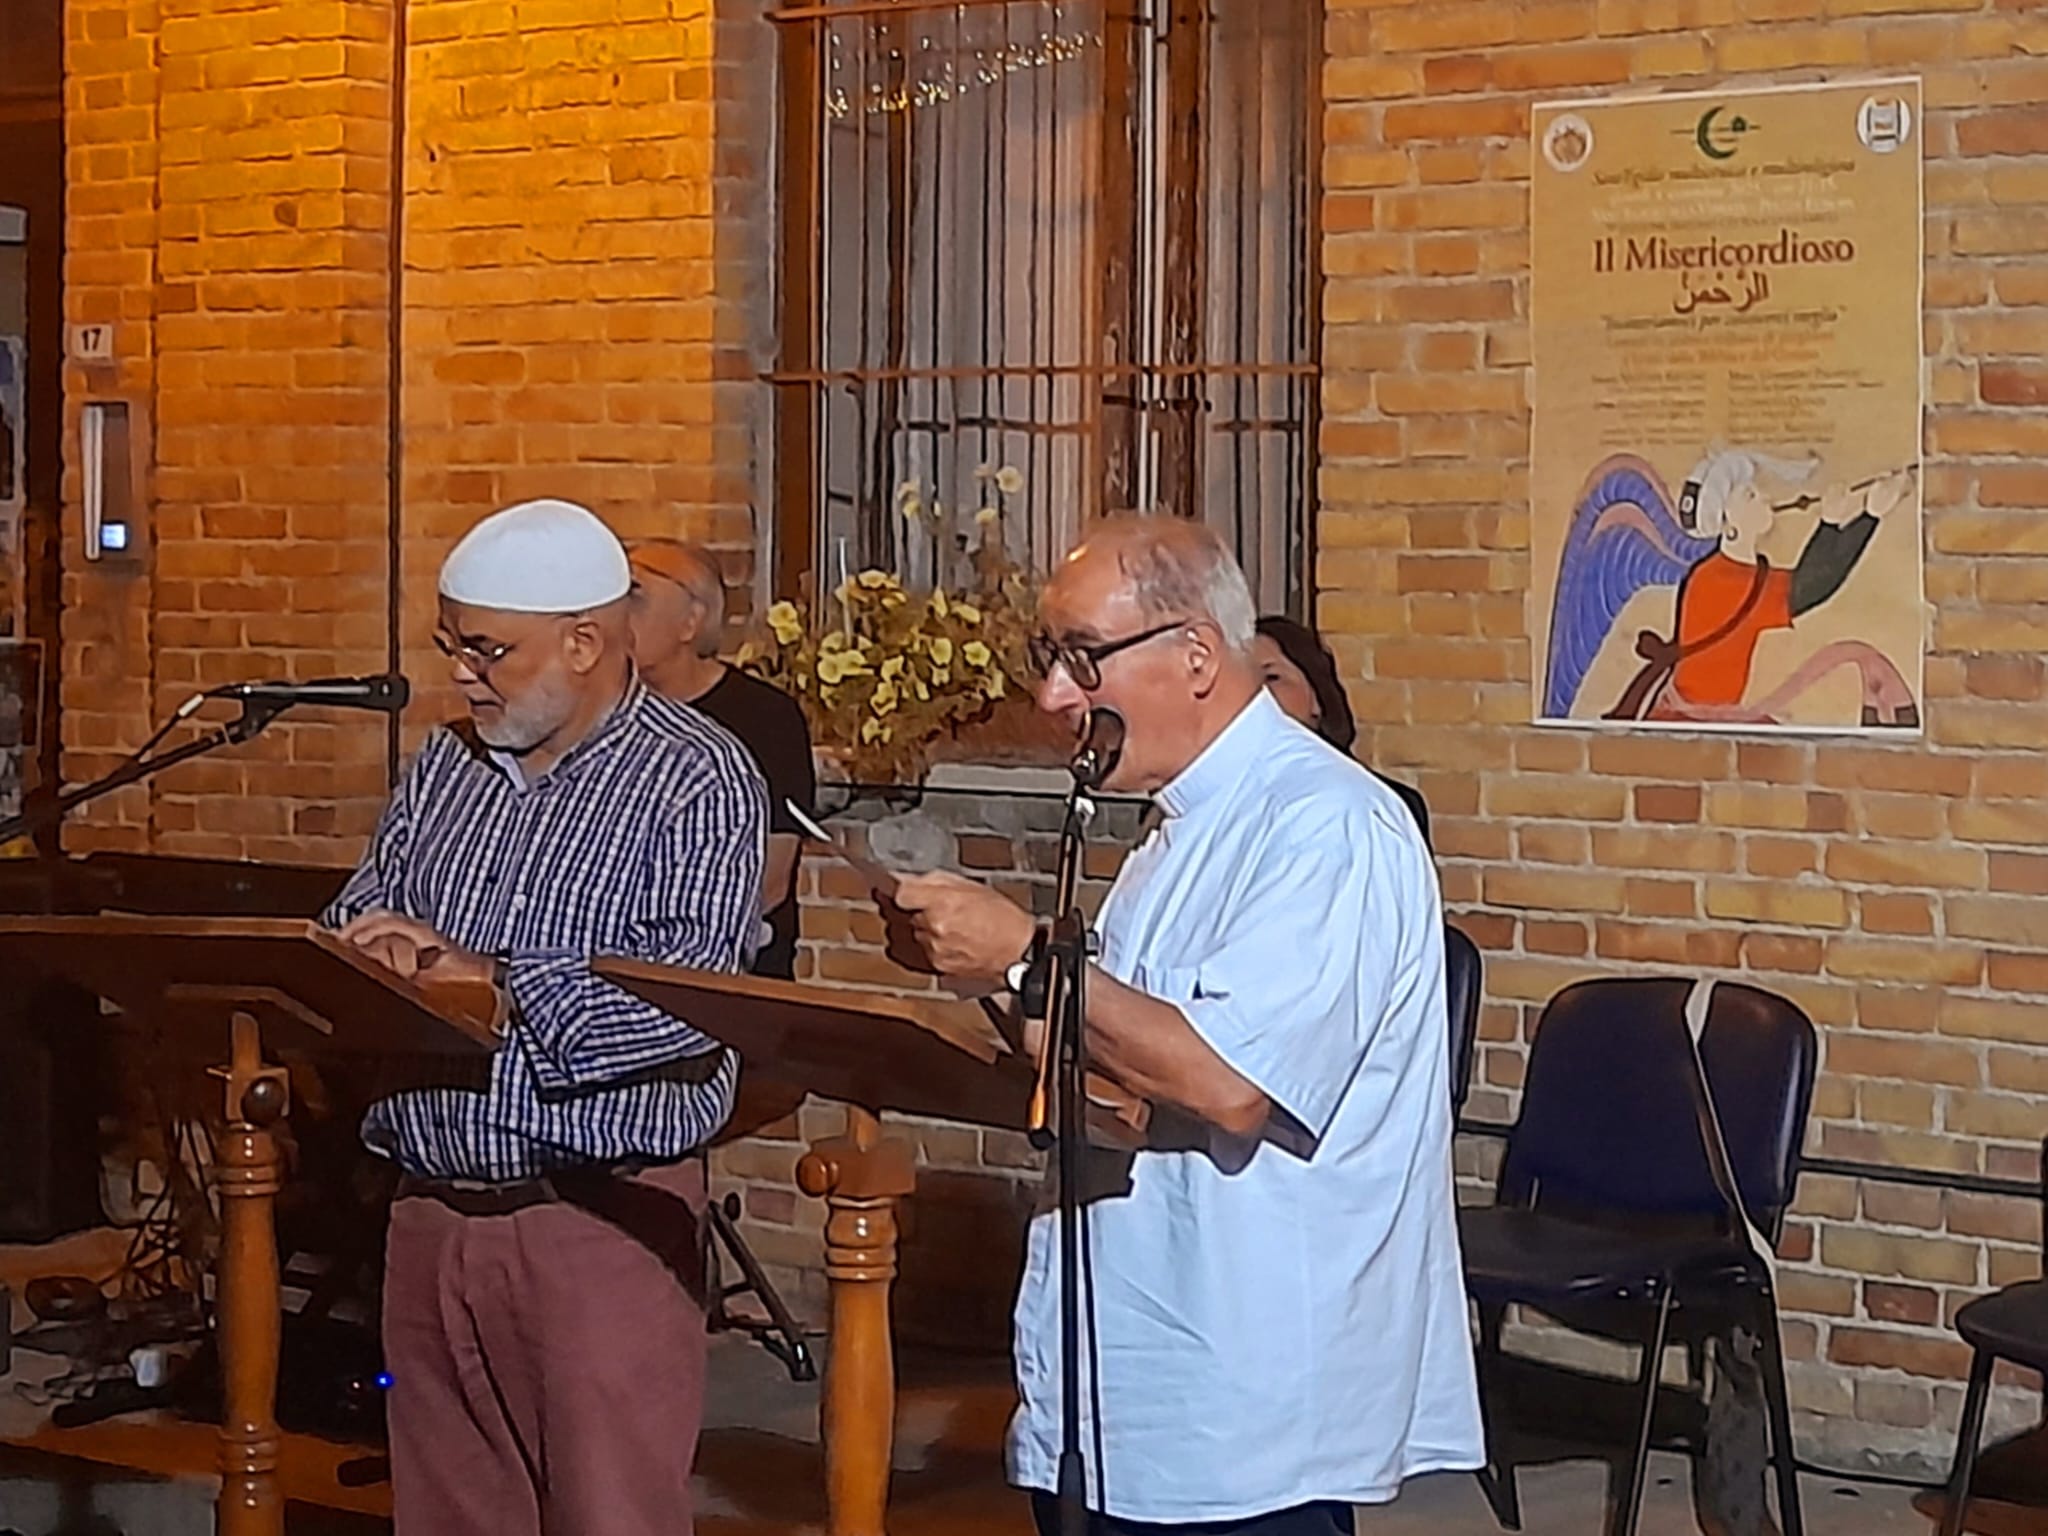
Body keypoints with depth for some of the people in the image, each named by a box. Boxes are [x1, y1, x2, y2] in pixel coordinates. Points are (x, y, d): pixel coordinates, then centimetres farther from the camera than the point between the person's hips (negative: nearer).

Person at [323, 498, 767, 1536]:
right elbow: (354, 925, 17)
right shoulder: (445, 767, 14)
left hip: (601, 1217, -6)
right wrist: (377, 956, -7)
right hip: (431, 1209, 6)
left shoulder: (697, 780, -7)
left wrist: (482, 979, -22)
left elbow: (691, 996, -19)